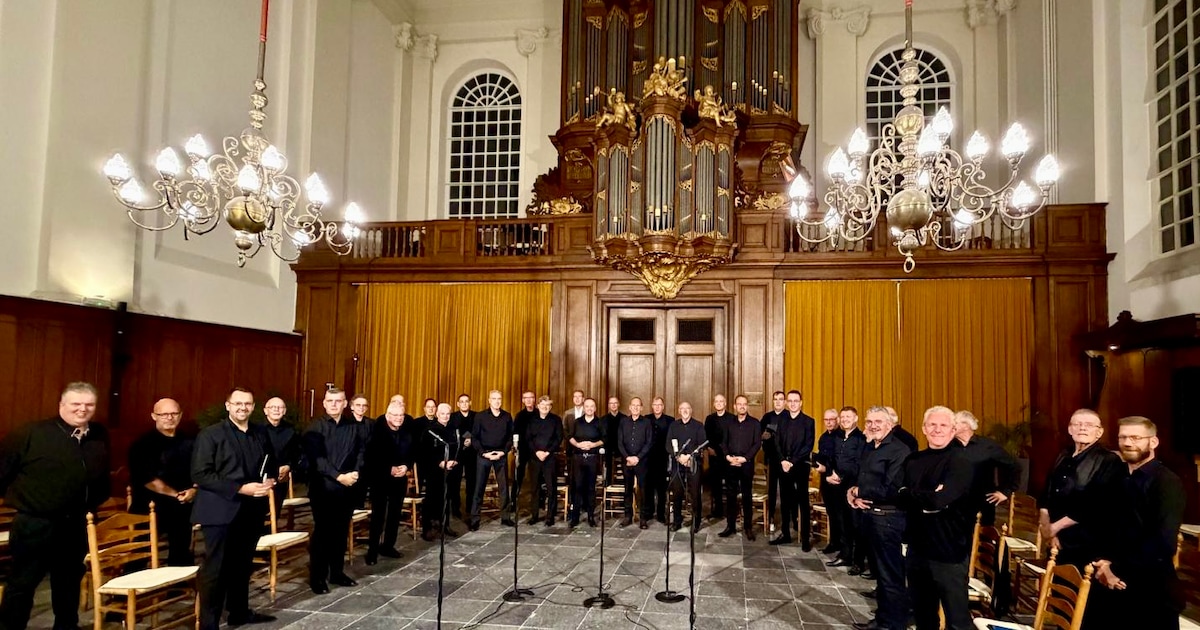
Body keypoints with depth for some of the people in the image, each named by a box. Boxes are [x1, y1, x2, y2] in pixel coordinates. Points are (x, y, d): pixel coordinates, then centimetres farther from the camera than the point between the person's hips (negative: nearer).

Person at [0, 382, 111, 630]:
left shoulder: (100, 437, 4)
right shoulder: (31, 433, -12)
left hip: (76, 524, 5)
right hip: (35, 524, -5)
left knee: (69, 581, 19)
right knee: (22, 582, 3)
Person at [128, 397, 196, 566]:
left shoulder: (189, 443, 9)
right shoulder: (143, 444, -3)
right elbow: (147, 479, -11)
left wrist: (194, 490, -10)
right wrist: (174, 494, -12)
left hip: (182, 508, 4)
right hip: (150, 508, -4)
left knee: (182, 555, 12)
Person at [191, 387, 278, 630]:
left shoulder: (261, 433, 9)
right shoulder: (210, 434, -7)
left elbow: (272, 463, 19)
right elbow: (200, 474, -14)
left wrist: (270, 480, -5)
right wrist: (240, 489, -20)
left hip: (251, 510, 5)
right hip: (220, 511, -5)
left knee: (242, 565, 17)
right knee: (215, 569, 0)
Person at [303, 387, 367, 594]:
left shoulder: (355, 426, 8)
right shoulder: (315, 427, -3)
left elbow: (361, 452, 6)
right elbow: (316, 458, -11)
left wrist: (356, 472, -12)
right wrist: (339, 476, -18)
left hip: (348, 488, 4)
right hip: (323, 487, -3)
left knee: (341, 531, 11)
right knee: (322, 532, 1)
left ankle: (337, 572, 22)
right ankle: (318, 577, 9)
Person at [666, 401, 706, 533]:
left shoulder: (698, 426, 6)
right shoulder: (673, 426, 11)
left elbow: (701, 445, -3)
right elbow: (668, 445, 5)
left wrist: (688, 456, -14)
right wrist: (678, 456, -12)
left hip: (694, 464, -2)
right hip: (677, 463, 2)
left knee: (694, 494, -3)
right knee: (676, 493, 4)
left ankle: (696, 522, 6)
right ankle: (677, 521, 14)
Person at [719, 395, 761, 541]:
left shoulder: (754, 423, 2)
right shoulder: (729, 423, 11)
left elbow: (757, 443, -4)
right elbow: (723, 442, 9)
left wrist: (744, 458, -13)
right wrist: (728, 456, -8)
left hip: (747, 464, -3)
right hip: (730, 464, 3)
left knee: (747, 496, 2)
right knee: (730, 495, 5)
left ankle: (748, 527, 9)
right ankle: (730, 525, 12)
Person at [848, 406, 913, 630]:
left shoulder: (899, 450, -16)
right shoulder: (869, 448, 12)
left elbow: (891, 490, -23)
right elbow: (861, 479, 17)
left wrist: (858, 491, -12)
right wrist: (851, 492, -4)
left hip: (888, 519, -9)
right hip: (869, 515, 9)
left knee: (891, 576, 2)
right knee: (880, 572, 20)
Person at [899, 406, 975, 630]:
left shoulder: (961, 461, -10)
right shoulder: (913, 460, 10)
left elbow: (941, 499, -24)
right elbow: (902, 499, 3)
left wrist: (909, 494, -8)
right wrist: (927, 499, -15)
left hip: (949, 552, -6)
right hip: (917, 549, 6)